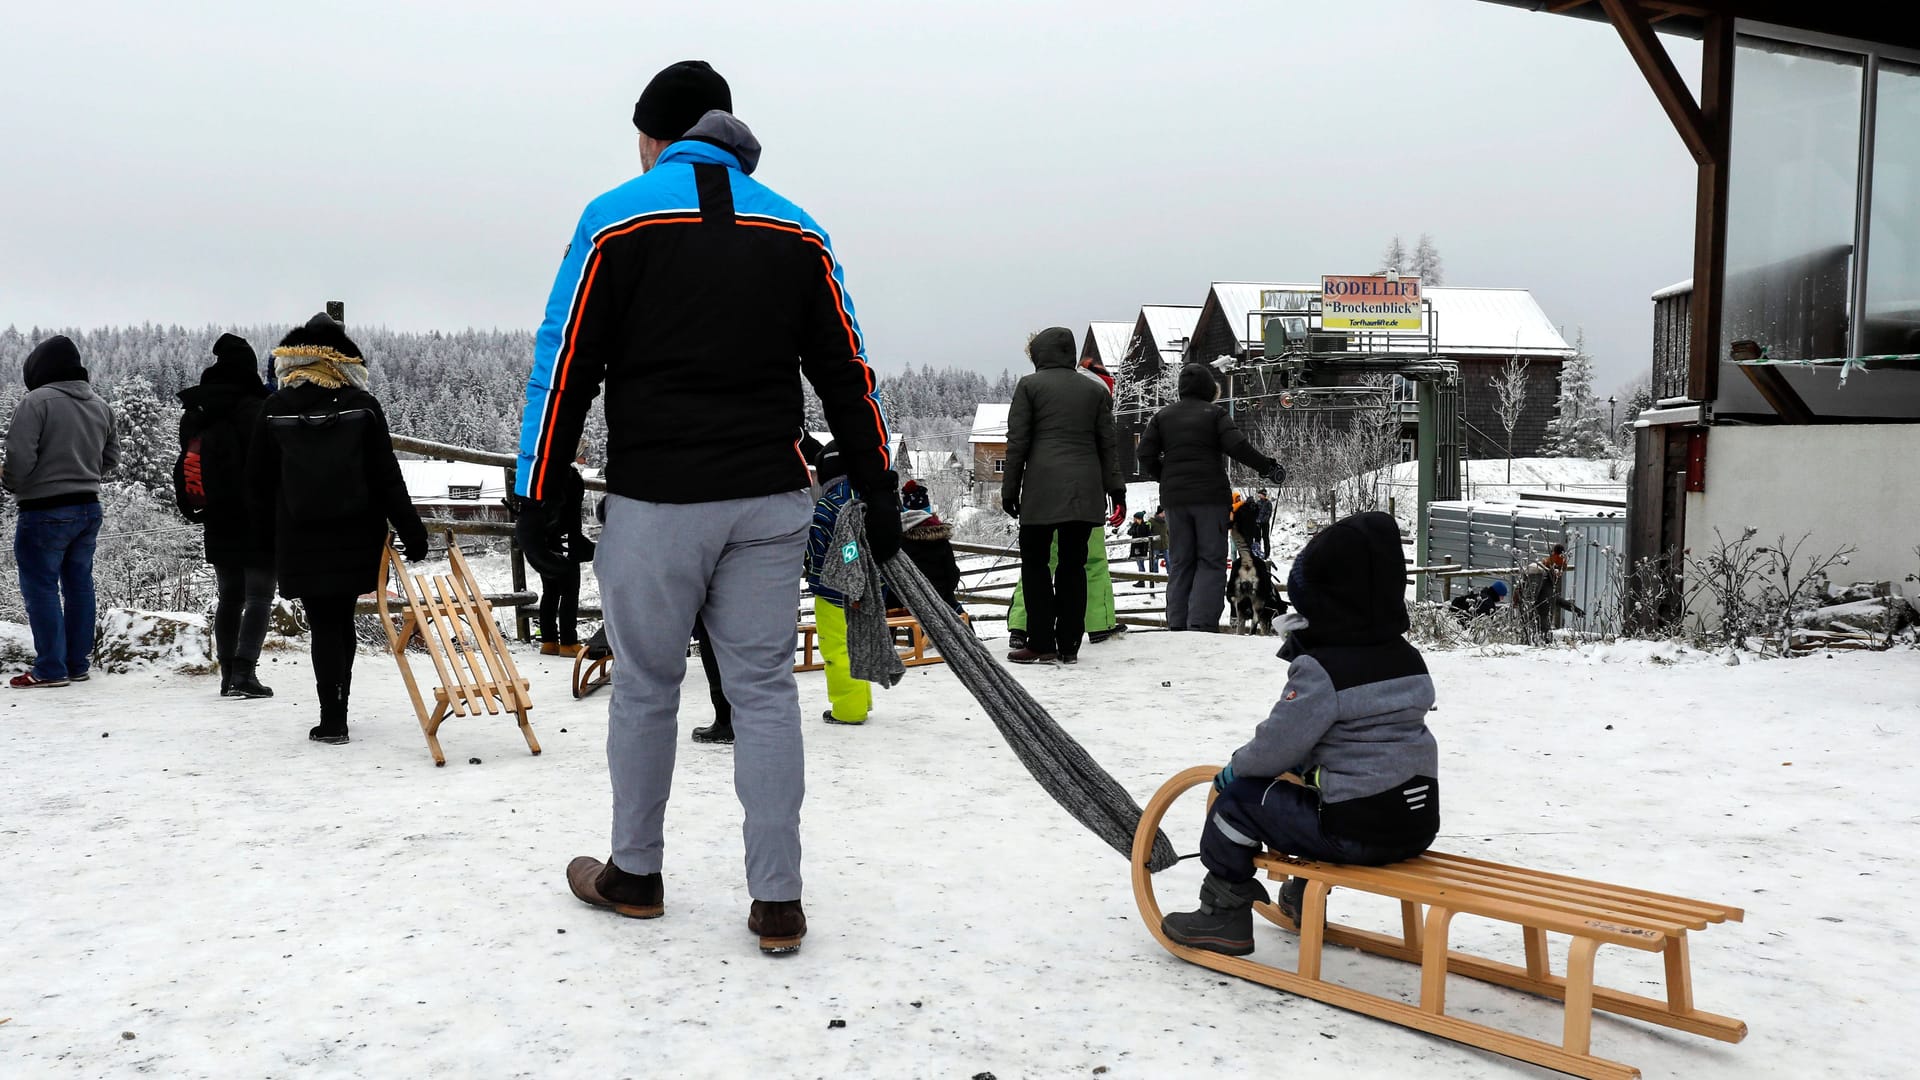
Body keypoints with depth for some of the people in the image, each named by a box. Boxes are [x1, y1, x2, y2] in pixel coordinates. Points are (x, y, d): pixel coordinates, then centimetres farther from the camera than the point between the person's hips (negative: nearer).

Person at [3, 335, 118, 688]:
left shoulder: (36, 401, -14)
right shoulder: (100, 405, 8)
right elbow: (111, 456, 15)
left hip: (45, 511, -7)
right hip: (89, 507, 7)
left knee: (41, 588, 1)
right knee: (79, 585, 13)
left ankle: (50, 669, 2)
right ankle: (79, 664, 18)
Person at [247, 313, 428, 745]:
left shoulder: (274, 409, -2)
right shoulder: (362, 405, -3)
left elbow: (259, 482, 3)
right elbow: (387, 476, -4)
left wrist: (266, 534, 15)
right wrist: (411, 530, -1)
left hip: (301, 540, -1)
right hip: (355, 538, 1)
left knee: (323, 625, 4)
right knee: (342, 620, 16)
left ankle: (332, 719, -1)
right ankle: (337, 711, 23)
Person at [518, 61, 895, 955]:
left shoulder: (616, 218, 0)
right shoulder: (796, 229, 10)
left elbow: (563, 368, -4)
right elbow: (846, 372, 9)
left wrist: (536, 500, -1)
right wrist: (878, 493, 12)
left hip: (653, 502, -2)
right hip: (769, 500, 3)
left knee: (645, 687, 11)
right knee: (764, 688, 7)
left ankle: (634, 876, 27)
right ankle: (777, 903, 8)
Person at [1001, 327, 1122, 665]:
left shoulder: (1030, 385, 4)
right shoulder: (1096, 389, 15)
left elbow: (1017, 442, 0)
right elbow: (1107, 444, 12)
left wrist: (1010, 488, 5)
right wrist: (1116, 491, 12)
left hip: (1042, 488, -4)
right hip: (1085, 491, 4)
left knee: (1035, 563, 4)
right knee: (1073, 565, 7)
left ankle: (1042, 645, -1)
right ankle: (1069, 646, 7)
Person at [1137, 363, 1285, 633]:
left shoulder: (1162, 416, 9)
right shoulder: (1214, 413, -1)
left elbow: (1146, 456, 4)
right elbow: (1237, 446, -12)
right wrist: (1268, 467, -2)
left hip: (1174, 498, 4)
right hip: (1210, 496, -4)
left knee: (1179, 563, 11)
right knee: (1211, 561, 0)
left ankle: (1177, 626, 6)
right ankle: (1202, 623, -14)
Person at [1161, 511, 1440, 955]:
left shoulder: (1322, 669, -16)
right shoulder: (1409, 660, 8)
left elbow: (1279, 744, -12)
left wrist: (1236, 767, 8)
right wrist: (1299, 763, 25)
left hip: (1354, 834, -8)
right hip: (1417, 826, 8)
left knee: (1239, 797, 4)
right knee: (1315, 792, 35)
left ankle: (1224, 913, 14)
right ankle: (1305, 896, 51)